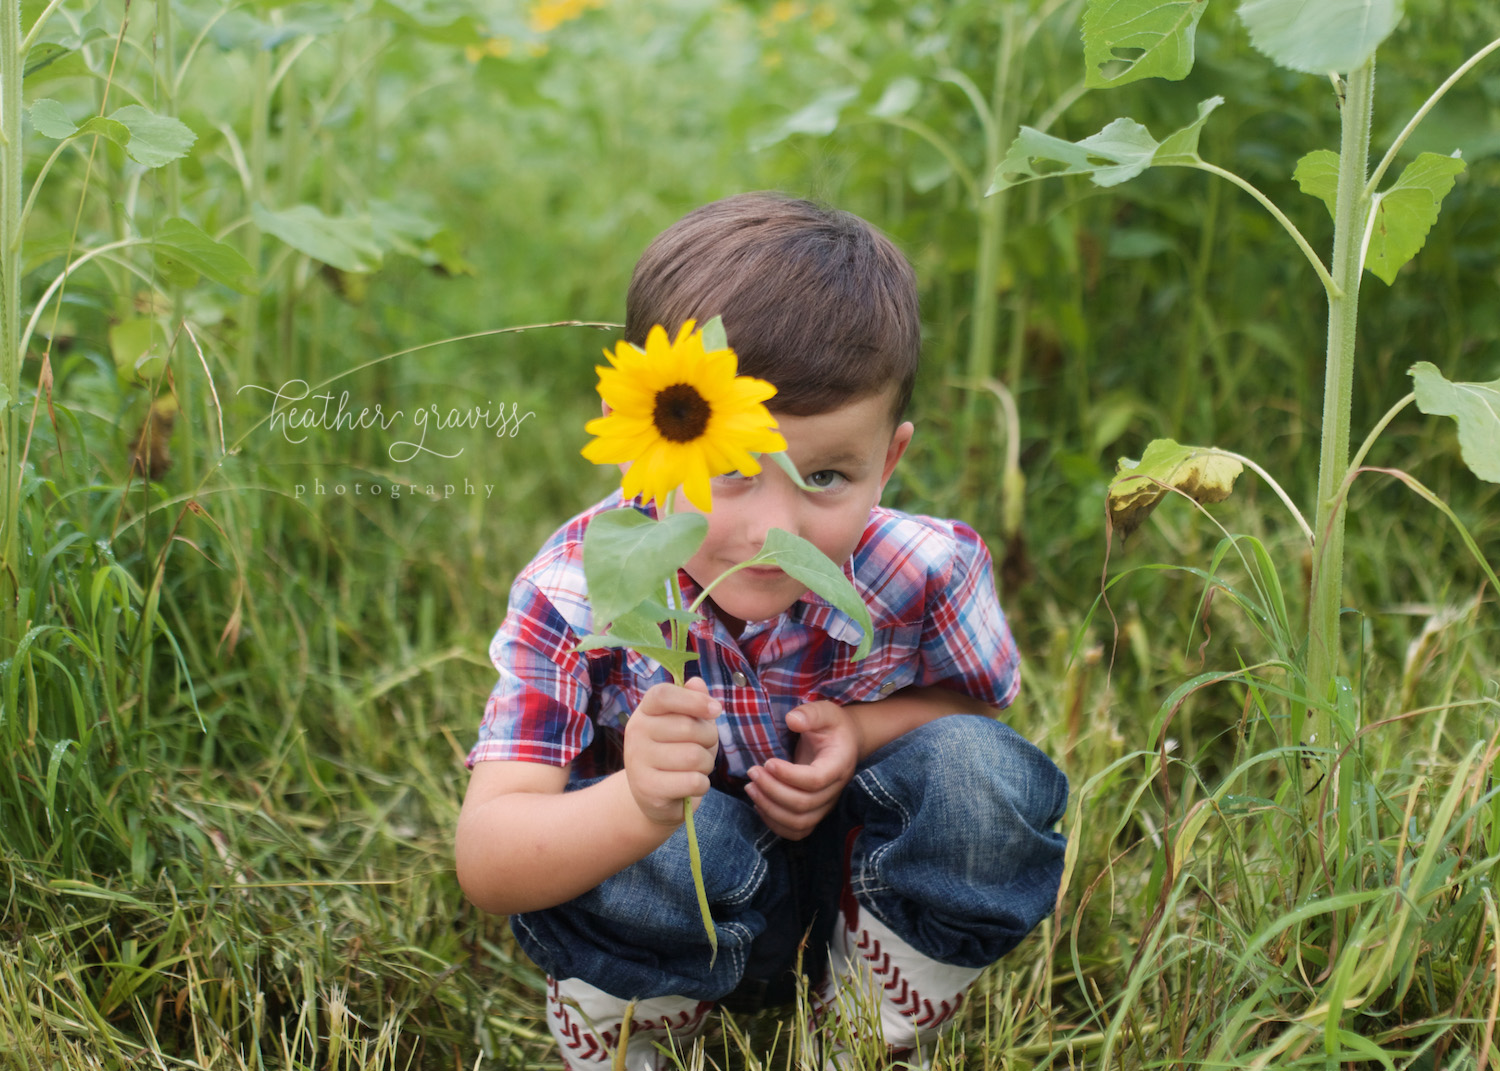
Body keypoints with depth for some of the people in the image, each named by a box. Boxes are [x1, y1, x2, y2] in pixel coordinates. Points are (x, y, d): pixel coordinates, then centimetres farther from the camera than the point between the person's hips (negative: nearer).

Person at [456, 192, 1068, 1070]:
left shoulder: (925, 576, -23)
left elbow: (974, 700, 2)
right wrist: (638, 807, -60)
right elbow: (486, 865, -36)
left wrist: (859, 731, -23)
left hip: (864, 894, 3)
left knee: (981, 776, -26)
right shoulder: (575, 593, -29)